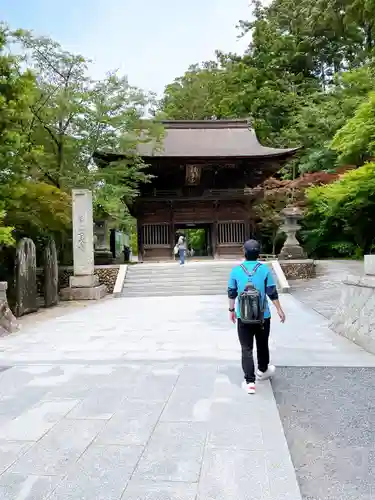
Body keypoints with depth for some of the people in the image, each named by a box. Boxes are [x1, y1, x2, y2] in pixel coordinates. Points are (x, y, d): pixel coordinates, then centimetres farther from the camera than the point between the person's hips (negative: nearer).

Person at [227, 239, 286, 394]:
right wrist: (279, 310, 6)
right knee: (262, 345, 21)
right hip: (262, 316, 1)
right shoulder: (264, 269, -9)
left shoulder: (236, 270, -6)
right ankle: (262, 371, 42)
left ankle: (249, 381, 4)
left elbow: (231, 293, 2)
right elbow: (272, 293, -5)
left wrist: (232, 310, 16)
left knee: (246, 348, 6)